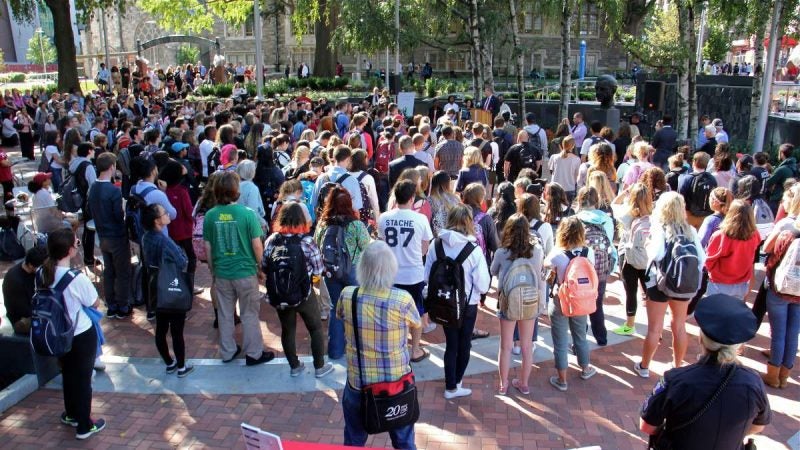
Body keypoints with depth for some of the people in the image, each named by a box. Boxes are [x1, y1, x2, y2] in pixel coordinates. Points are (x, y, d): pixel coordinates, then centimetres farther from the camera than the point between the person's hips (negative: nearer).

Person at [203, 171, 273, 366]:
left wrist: (212, 268, 16)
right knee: (249, 314, 9)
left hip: (221, 272, 3)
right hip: (245, 271, -3)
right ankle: (254, 353, 18)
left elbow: (207, 247, 2)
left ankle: (228, 352, 29)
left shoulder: (210, 215, -5)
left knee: (225, 314, 16)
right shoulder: (247, 213, -15)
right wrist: (260, 266, 4)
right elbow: (257, 245, -12)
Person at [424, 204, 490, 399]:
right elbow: (483, 285, -17)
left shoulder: (436, 245, -11)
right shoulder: (473, 250, -21)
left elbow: (427, 276, -2)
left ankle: (451, 386, 22)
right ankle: (455, 383, 31)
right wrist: (476, 290, 4)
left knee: (451, 344, 18)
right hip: (467, 305, -3)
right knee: (464, 344, 19)